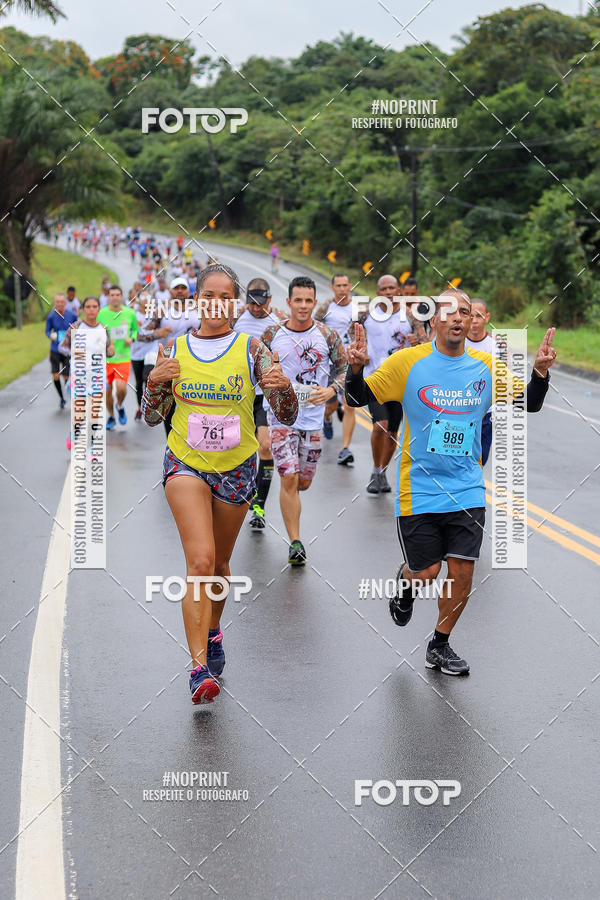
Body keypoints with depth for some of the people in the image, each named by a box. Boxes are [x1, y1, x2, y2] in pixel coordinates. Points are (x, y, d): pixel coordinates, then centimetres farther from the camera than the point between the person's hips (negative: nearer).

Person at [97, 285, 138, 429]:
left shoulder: (130, 313, 1)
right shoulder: (101, 313, -1)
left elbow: (135, 329, 17)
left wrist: (131, 338, -3)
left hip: (123, 357, -1)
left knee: (121, 387, -17)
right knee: (107, 390, 5)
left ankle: (120, 406, 18)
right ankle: (111, 416, 30)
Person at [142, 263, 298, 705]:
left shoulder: (251, 348, -5)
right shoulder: (175, 350, 0)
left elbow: (287, 416, -8)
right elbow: (153, 417, 5)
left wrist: (282, 386, -28)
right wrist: (155, 381, -13)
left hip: (236, 468, 1)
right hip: (187, 465, -1)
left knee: (220, 563, 17)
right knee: (200, 560, -19)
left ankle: (212, 631, 45)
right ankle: (200, 667, -19)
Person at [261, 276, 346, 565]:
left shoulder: (327, 335, -2)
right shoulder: (272, 334, -3)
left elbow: (343, 368, 8)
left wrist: (331, 390, -9)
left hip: (313, 417, 2)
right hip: (281, 415, -2)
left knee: (304, 482, 11)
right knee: (289, 478, -12)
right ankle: (295, 542, -5)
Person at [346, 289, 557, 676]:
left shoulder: (487, 367, 1)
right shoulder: (407, 362, -8)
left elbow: (530, 404, 8)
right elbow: (359, 399, -4)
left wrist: (540, 371, -10)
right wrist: (356, 367, -24)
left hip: (468, 491, 3)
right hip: (420, 491, -3)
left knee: (462, 573, 1)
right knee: (426, 573, 0)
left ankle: (440, 646, 23)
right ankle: (406, 584, 39)